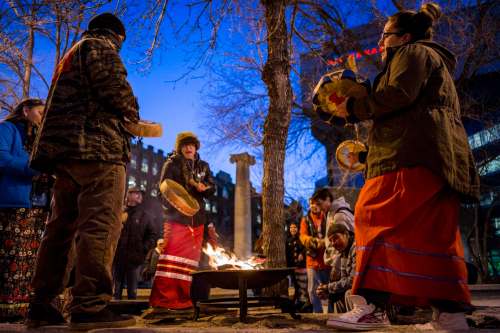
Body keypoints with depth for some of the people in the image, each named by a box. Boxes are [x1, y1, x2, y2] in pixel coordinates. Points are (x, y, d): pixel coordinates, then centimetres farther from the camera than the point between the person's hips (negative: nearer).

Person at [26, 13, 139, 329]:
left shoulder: (70, 56, 32)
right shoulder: (100, 46, 6)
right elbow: (114, 87, -11)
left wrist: (121, 118, 23)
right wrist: (132, 113, 7)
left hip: (65, 150, 9)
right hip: (98, 147, -9)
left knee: (61, 227, 7)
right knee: (101, 224, -14)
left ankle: (41, 305, 10)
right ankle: (90, 306, -18)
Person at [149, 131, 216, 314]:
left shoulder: (203, 166, 16)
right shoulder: (172, 164, 4)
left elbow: (212, 188, 14)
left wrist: (204, 188, -9)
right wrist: (173, 208, -18)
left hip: (197, 219, 5)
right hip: (176, 218, -5)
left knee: (190, 260, 7)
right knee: (171, 257, -12)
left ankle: (182, 300, 15)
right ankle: (162, 300, -7)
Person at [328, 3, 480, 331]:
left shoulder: (413, 53, 6)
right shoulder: (435, 61, 36)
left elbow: (398, 94, -13)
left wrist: (353, 107, -2)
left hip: (415, 155, -10)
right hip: (434, 156, 10)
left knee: (383, 219, -17)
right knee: (433, 233, 5)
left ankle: (372, 306, -22)